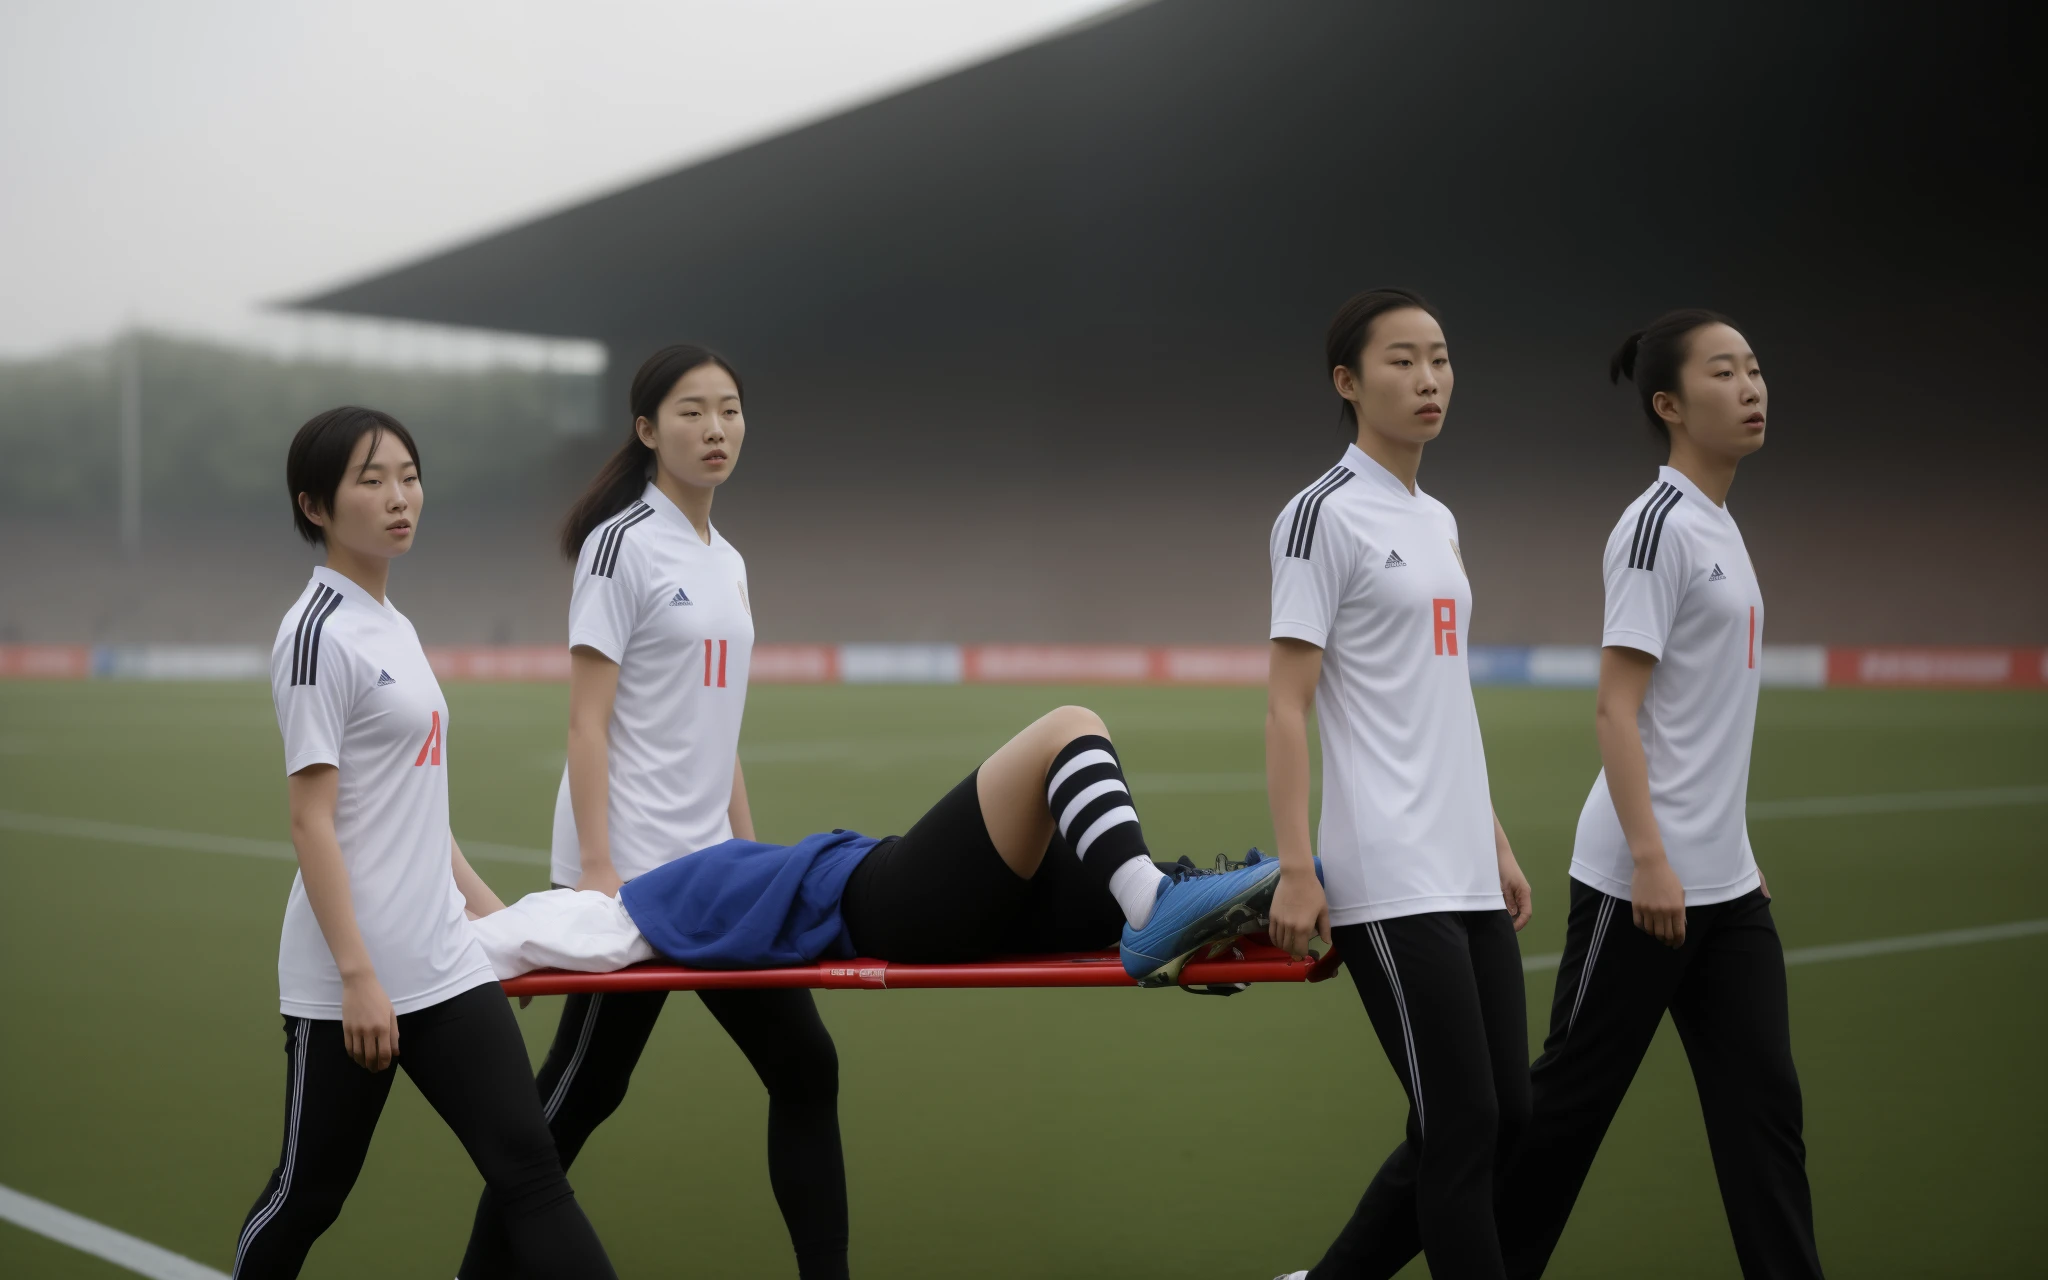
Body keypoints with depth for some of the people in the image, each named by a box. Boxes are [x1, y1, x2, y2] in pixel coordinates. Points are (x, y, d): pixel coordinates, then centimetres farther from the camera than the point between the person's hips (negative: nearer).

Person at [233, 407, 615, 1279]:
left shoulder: (392, 625, 14)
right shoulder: (319, 635, -11)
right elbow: (312, 820, -15)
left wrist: (484, 903, 19)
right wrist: (358, 977, -19)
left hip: (444, 965, 8)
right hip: (351, 982, -8)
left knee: (529, 1169, 1)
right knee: (308, 1192, 7)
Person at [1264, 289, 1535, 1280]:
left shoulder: (1437, 521, 18)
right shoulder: (1324, 515, -6)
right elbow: (1286, 706, -10)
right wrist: (1295, 871, -17)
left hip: (1465, 876, 8)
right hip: (1386, 882, -8)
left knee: (1505, 1116, 10)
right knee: (1464, 1126, -6)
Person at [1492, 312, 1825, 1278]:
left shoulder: (1719, 527, 14)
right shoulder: (1657, 526, -12)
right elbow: (1616, 707, -17)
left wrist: (1734, 854, 18)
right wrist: (1650, 859, -23)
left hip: (1725, 884, 9)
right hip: (1643, 879, -9)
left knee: (1763, 1104, 7)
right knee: (1572, 1093, 2)